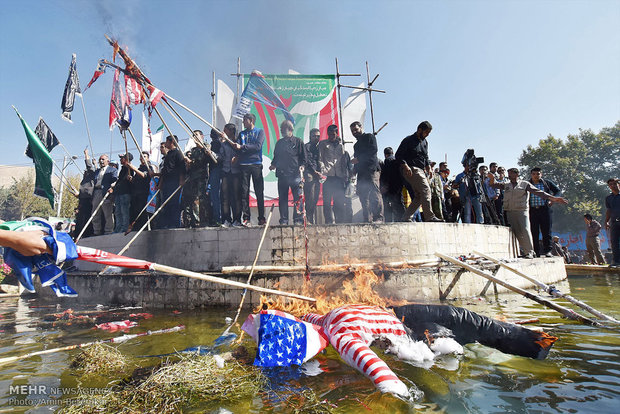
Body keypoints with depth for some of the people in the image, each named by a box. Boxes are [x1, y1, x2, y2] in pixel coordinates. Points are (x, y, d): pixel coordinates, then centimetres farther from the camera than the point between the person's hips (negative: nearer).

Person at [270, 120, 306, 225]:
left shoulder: (298, 141, 8)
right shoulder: (279, 143, 19)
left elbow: (303, 157, 6)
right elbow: (276, 157, 25)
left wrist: (301, 166, -10)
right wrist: (273, 164, 8)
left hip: (295, 174, -4)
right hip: (282, 174, 4)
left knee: (298, 198, -7)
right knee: (282, 198, 3)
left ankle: (298, 219, -1)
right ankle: (284, 220, 9)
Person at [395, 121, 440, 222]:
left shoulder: (425, 142, 21)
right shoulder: (408, 140, -3)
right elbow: (398, 155, -8)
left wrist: (428, 166, 9)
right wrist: (405, 166, -22)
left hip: (420, 171, 9)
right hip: (411, 170, -9)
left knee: (419, 197, 3)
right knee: (426, 189, -20)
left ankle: (406, 218, 6)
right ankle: (429, 217, -21)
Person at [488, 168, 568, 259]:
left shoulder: (525, 184, 5)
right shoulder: (506, 185, 16)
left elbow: (538, 192, -1)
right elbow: (493, 185, 16)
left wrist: (552, 198, -10)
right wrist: (492, 179, -7)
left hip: (522, 211, -3)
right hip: (509, 212, 3)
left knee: (525, 231, -13)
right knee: (517, 233, 1)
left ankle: (529, 252, -7)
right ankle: (523, 251, 7)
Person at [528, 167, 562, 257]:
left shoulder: (547, 183, 12)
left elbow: (558, 191, 12)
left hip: (545, 210, 0)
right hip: (532, 211, 0)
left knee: (546, 231, -2)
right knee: (534, 232, 0)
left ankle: (547, 250, 6)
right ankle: (536, 251, 6)